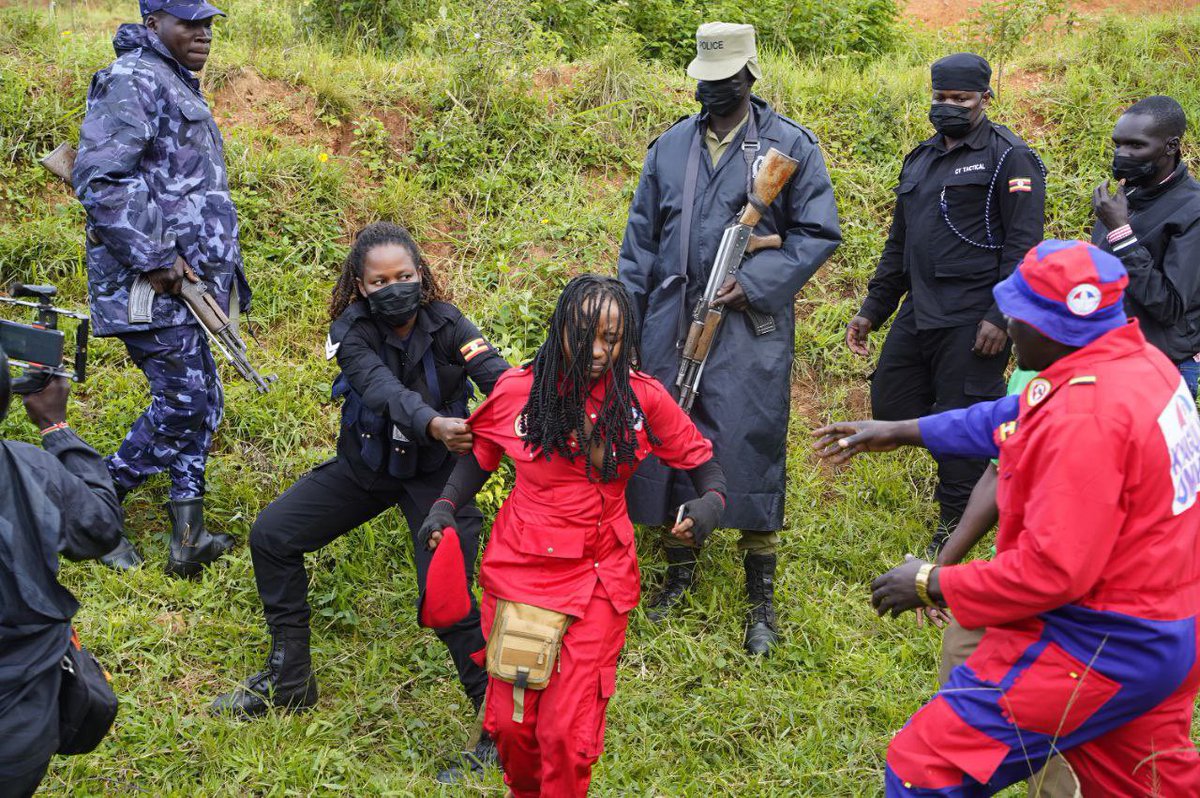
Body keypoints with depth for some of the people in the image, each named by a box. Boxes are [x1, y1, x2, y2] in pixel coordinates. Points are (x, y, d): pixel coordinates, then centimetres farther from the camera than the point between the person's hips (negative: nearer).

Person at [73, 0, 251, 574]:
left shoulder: (179, 87, 21)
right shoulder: (132, 82, -13)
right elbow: (100, 179, -23)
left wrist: (226, 269, 25)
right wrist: (154, 258, -22)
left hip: (184, 278, 10)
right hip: (152, 286, -10)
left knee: (201, 403, 9)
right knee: (183, 405, -9)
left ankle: (187, 537, 13)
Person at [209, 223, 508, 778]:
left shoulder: (446, 324, -20)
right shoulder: (352, 329, -18)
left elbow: (499, 378, -34)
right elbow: (384, 389, -37)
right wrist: (433, 424, -58)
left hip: (435, 472, -4)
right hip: (366, 463, 4)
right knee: (271, 534, 1)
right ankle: (288, 680, 16)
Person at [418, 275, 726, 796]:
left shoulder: (643, 397, -6)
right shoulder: (518, 390, -6)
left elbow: (700, 460, 3)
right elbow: (480, 455, 10)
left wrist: (711, 501, -17)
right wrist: (444, 507, -4)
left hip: (599, 574, -1)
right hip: (520, 567, 1)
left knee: (569, 732, -3)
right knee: (511, 721, 8)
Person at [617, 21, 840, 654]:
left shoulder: (790, 145, 0)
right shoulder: (669, 147, 11)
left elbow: (819, 233, -2)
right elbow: (640, 240, 14)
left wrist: (756, 283, -14)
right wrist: (626, 319, 7)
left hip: (750, 327, -4)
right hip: (671, 324, 4)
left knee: (751, 452, -4)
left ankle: (762, 601, 9)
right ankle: (679, 572, 27)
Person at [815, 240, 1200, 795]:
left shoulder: (1085, 415, -28)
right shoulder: (1137, 359, 1)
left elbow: (1052, 570, -28)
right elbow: (1012, 418, 15)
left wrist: (932, 585, -16)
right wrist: (902, 432, 18)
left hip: (1097, 650, -10)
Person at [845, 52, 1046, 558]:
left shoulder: (1008, 158, -6)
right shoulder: (920, 159, 18)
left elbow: (1023, 244, -13)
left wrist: (1001, 317, -20)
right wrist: (872, 310, 19)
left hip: (972, 321, -8)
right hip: (918, 313, 8)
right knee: (889, 408, 10)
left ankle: (953, 526, 13)